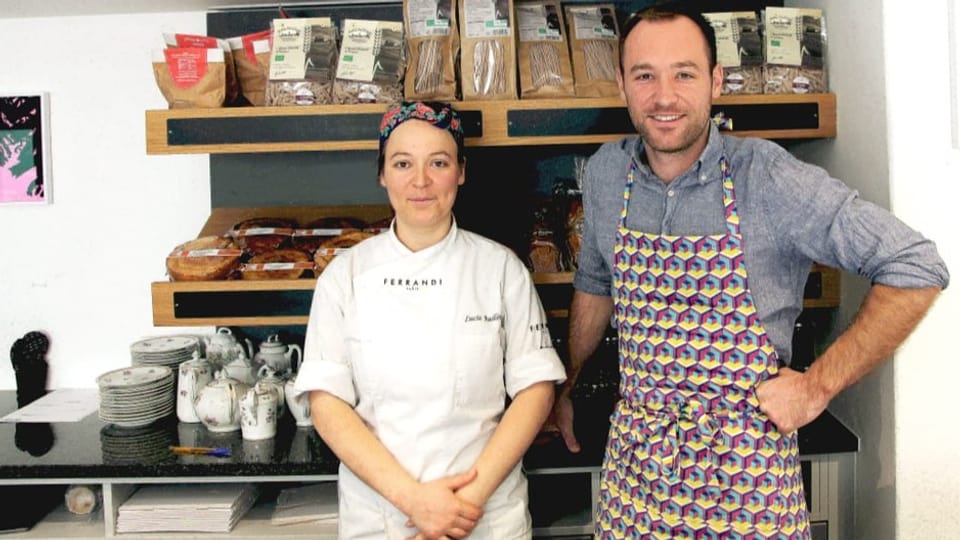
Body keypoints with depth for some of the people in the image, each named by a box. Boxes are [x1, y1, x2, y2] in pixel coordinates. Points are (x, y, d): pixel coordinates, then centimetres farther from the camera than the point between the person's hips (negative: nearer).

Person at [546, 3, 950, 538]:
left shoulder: (769, 177, -16)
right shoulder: (606, 173, -1)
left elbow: (917, 268, -13)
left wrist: (818, 384, -13)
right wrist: (569, 385, 22)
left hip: (744, 464, -3)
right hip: (635, 453, 4)